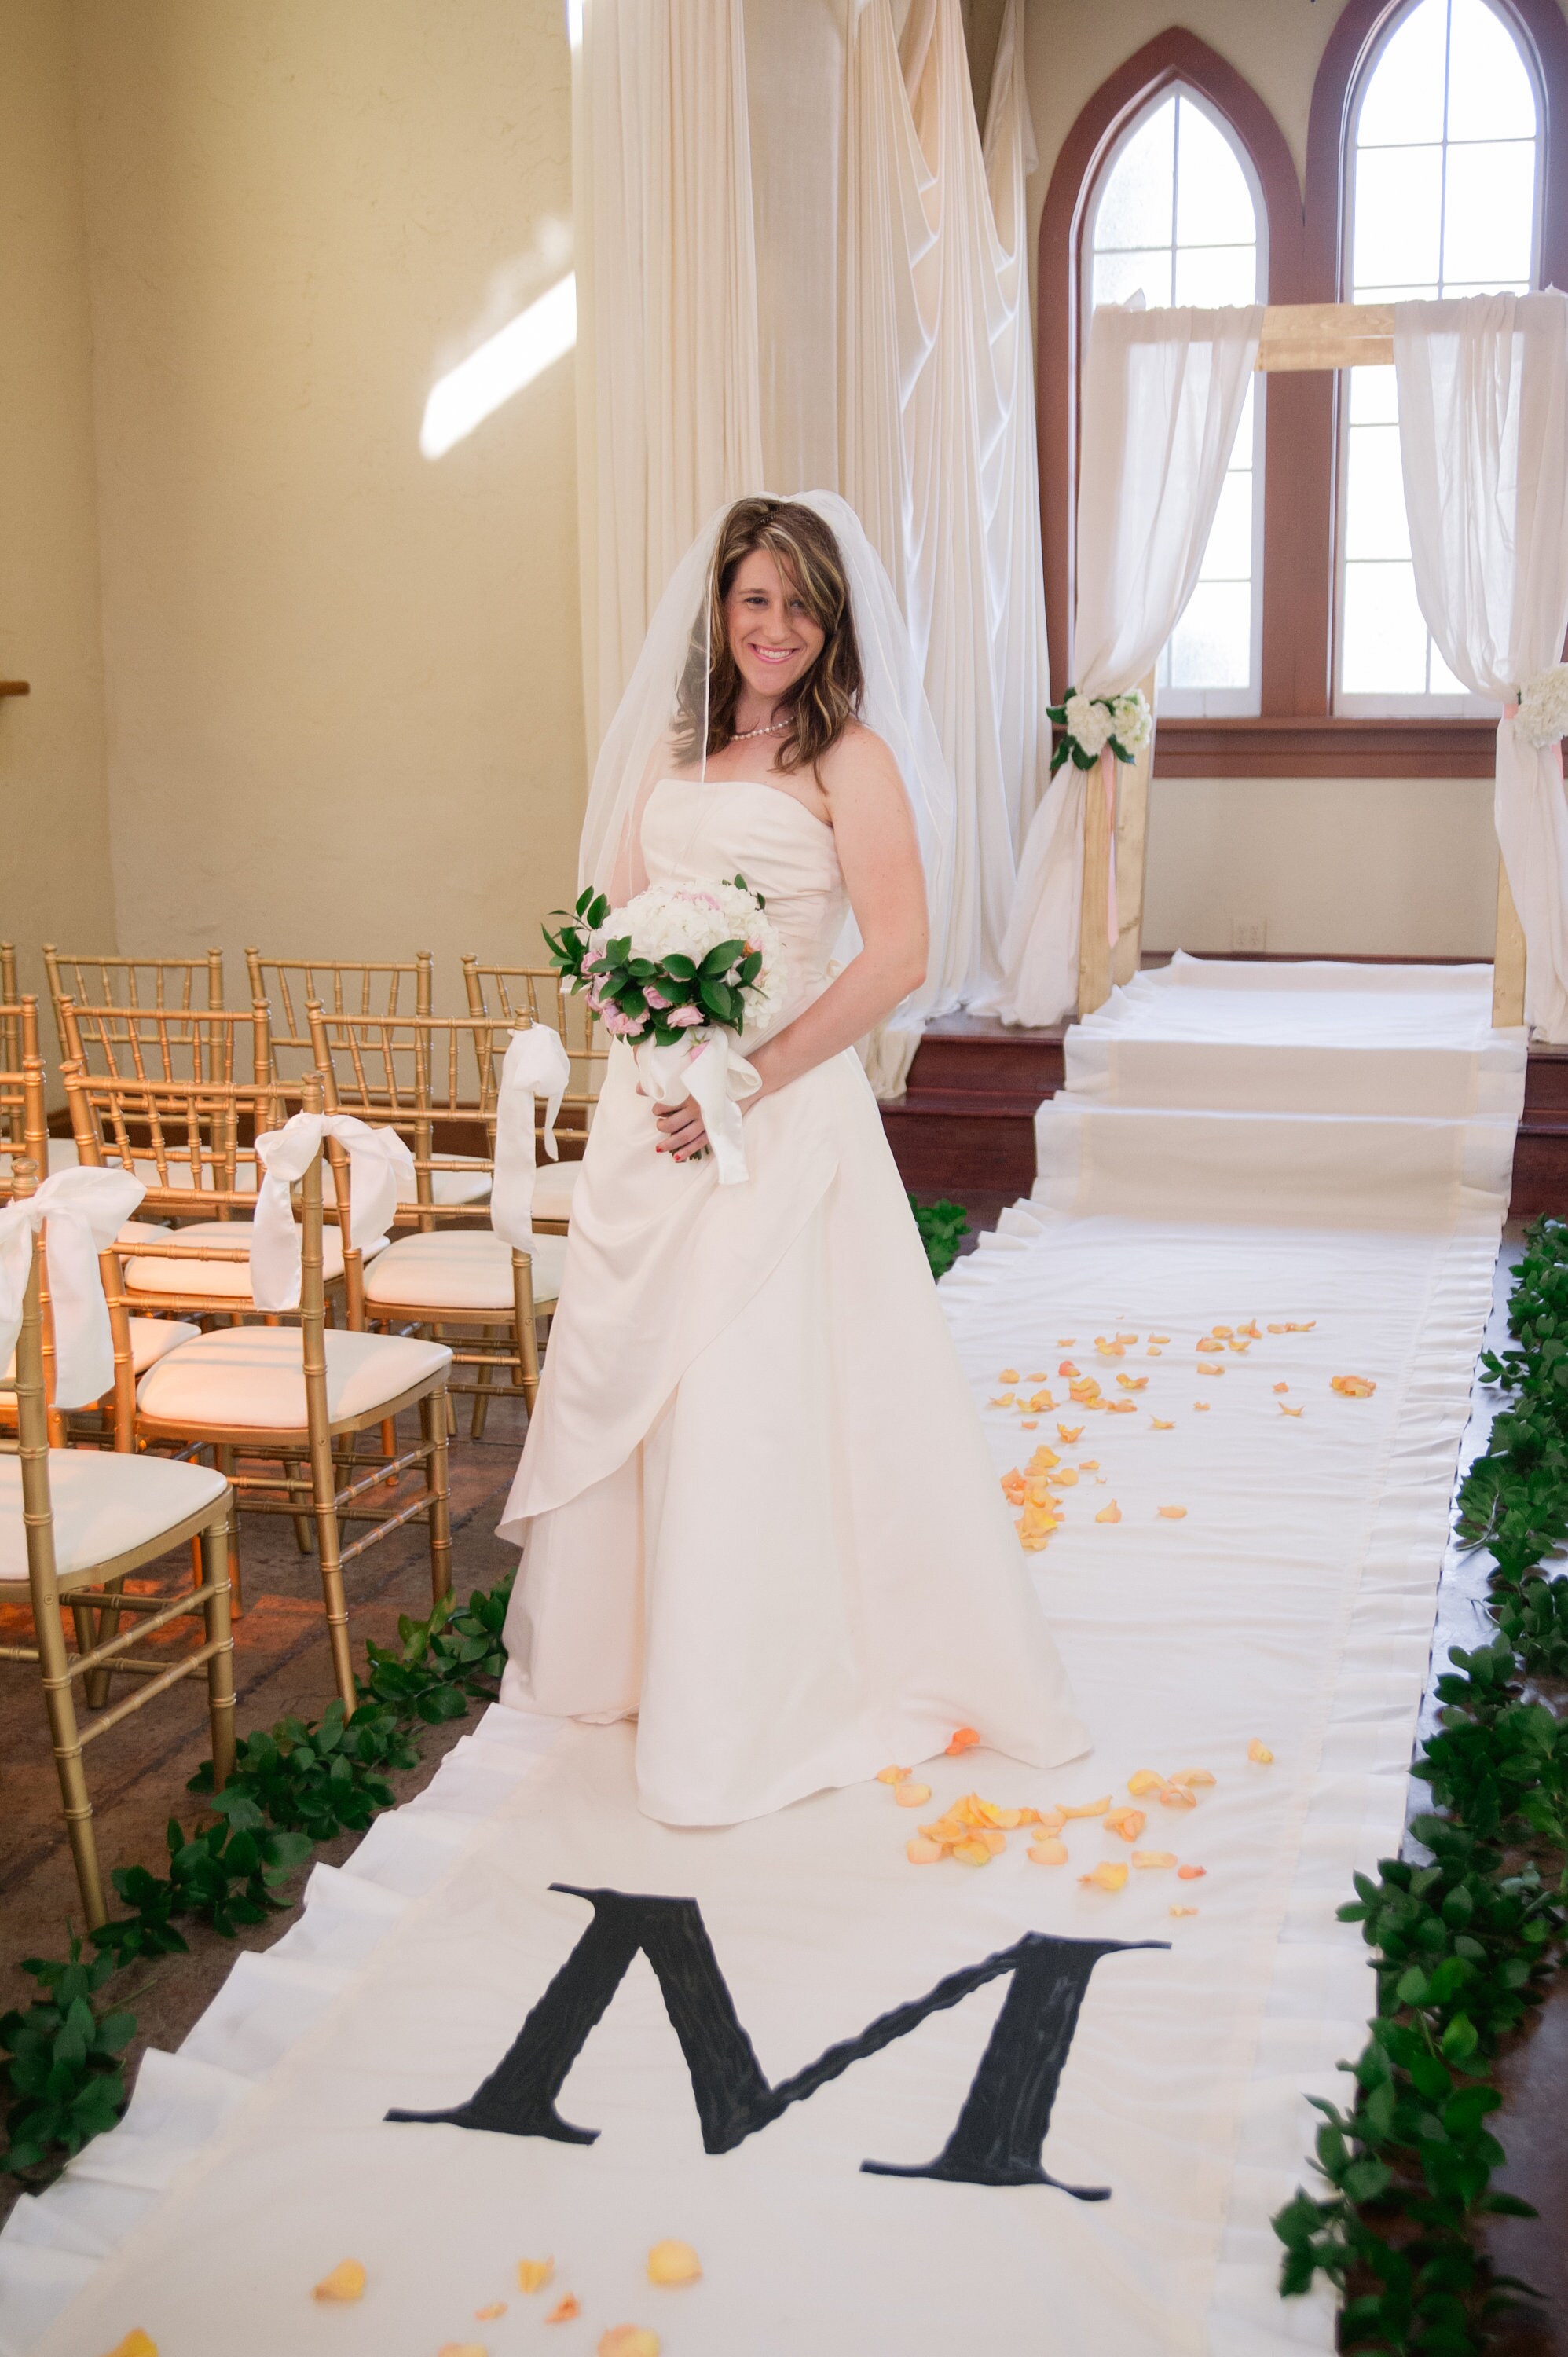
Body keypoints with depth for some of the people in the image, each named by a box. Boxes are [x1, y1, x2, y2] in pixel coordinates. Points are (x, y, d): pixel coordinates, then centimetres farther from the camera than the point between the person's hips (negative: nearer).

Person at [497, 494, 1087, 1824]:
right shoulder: (673, 751, 12)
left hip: (781, 1114, -6)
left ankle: (757, 1707, 12)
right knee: (626, 1376, 14)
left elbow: (898, 959, -15)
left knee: (753, 1396, -2)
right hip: (651, 1107, 7)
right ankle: (629, 1651, 33)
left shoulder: (848, 758, -7)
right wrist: (648, 1040, -4)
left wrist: (746, 1085, -17)